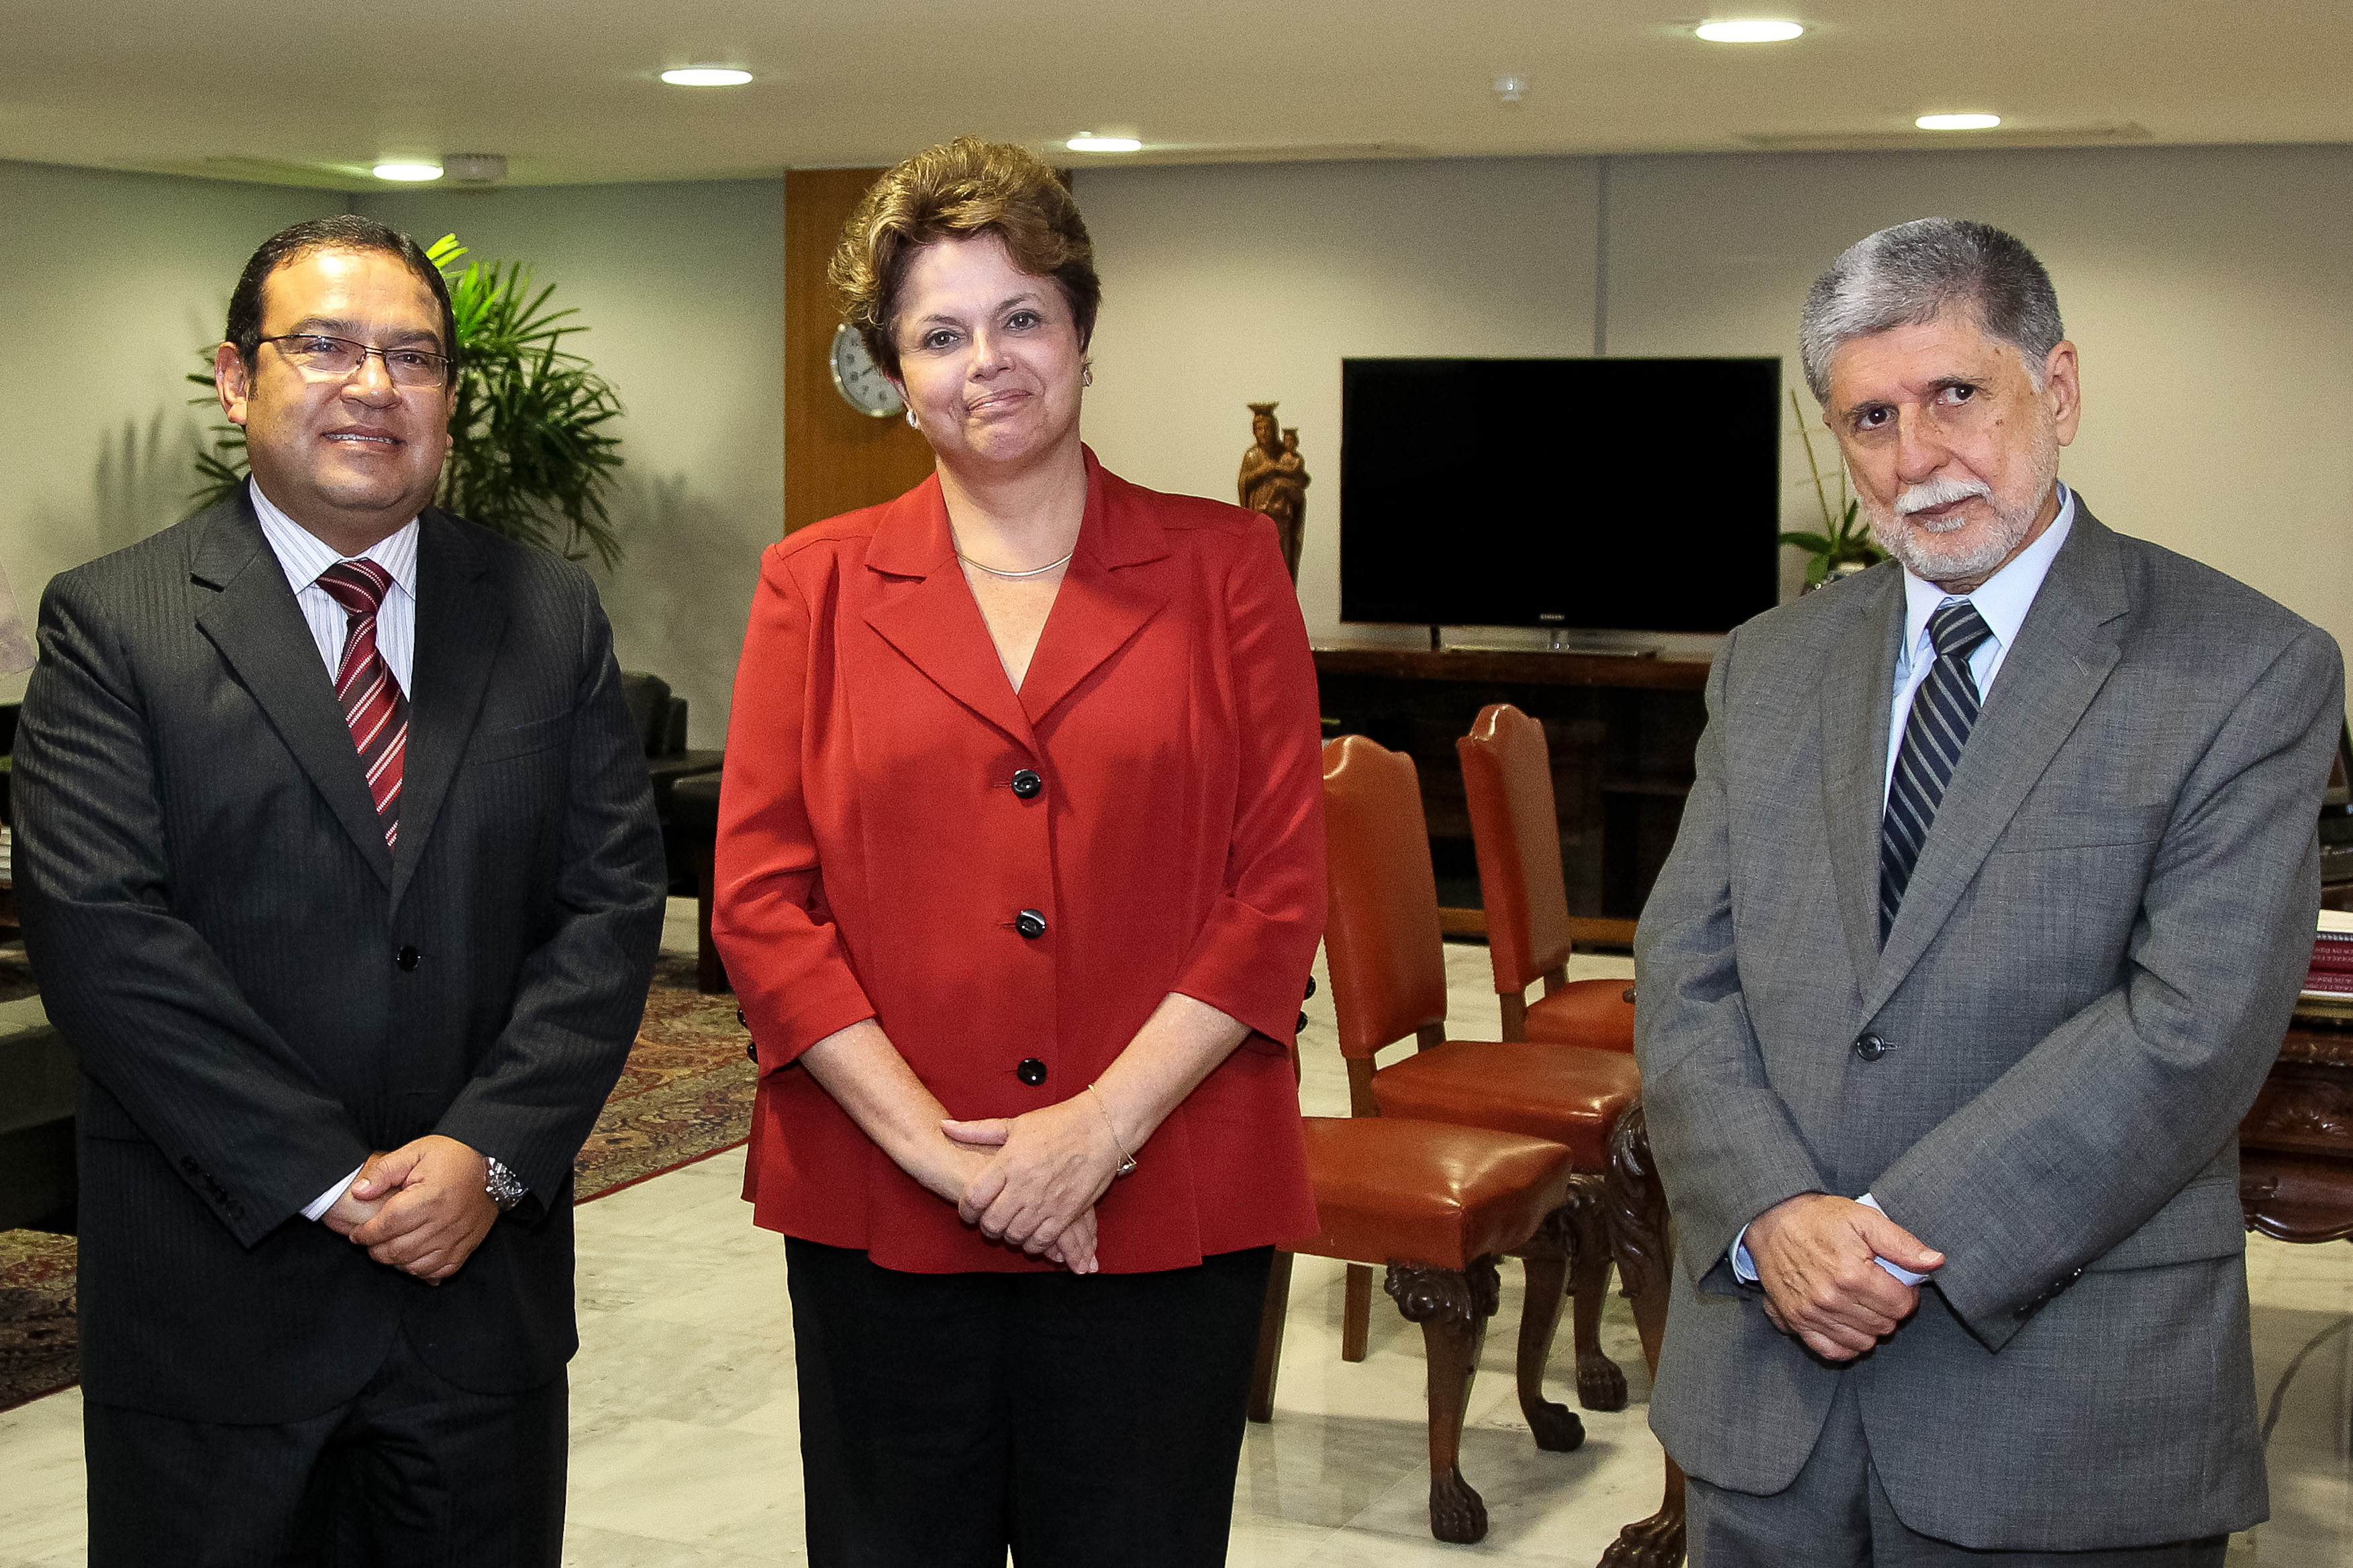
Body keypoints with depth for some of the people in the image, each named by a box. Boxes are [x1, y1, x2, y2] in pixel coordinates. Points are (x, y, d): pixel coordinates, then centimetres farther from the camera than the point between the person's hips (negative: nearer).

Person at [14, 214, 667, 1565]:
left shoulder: (551, 618, 7)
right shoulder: (110, 623, -2)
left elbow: (614, 899, 0)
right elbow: (98, 932, -11)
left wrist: (490, 1153, -12)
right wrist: (331, 1178, -16)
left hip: (485, 1278, 3)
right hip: (214, 1291, -2)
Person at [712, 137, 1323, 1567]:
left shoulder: (1221, 566, 4)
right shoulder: (818, 587, 6)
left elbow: (1282, 886, -2)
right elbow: (760, 897, 0)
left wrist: (1103, 1123, -11)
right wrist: (931, 1142, -10)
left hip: (1164, 1213, -1)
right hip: (878, 1216, 1)